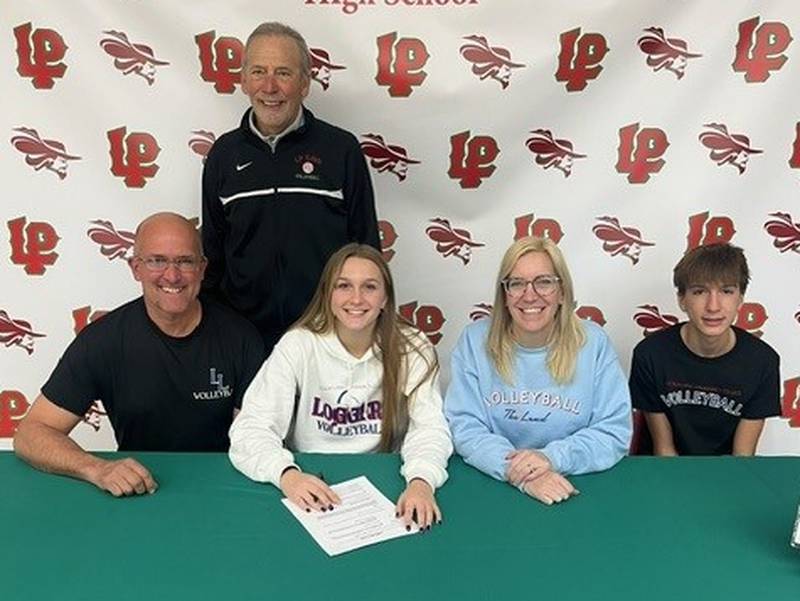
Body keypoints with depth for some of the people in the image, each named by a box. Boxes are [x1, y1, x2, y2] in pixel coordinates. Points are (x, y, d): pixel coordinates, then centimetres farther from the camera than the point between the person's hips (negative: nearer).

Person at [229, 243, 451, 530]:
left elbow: (429, 428, -9)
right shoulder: (297, 346, -6)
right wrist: (286, 473, -31)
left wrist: (421, 481, -30)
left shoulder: (412, 350, -3)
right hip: (311, 487, 0)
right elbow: (251, 428, -11)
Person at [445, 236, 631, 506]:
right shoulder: (474, 341, -3)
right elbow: (465, 429, -7)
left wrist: (553, 457, -19)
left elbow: (615, 431, -3)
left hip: (578, 490, 1)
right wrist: (516, 472, -23)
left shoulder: (593, 342, -3)